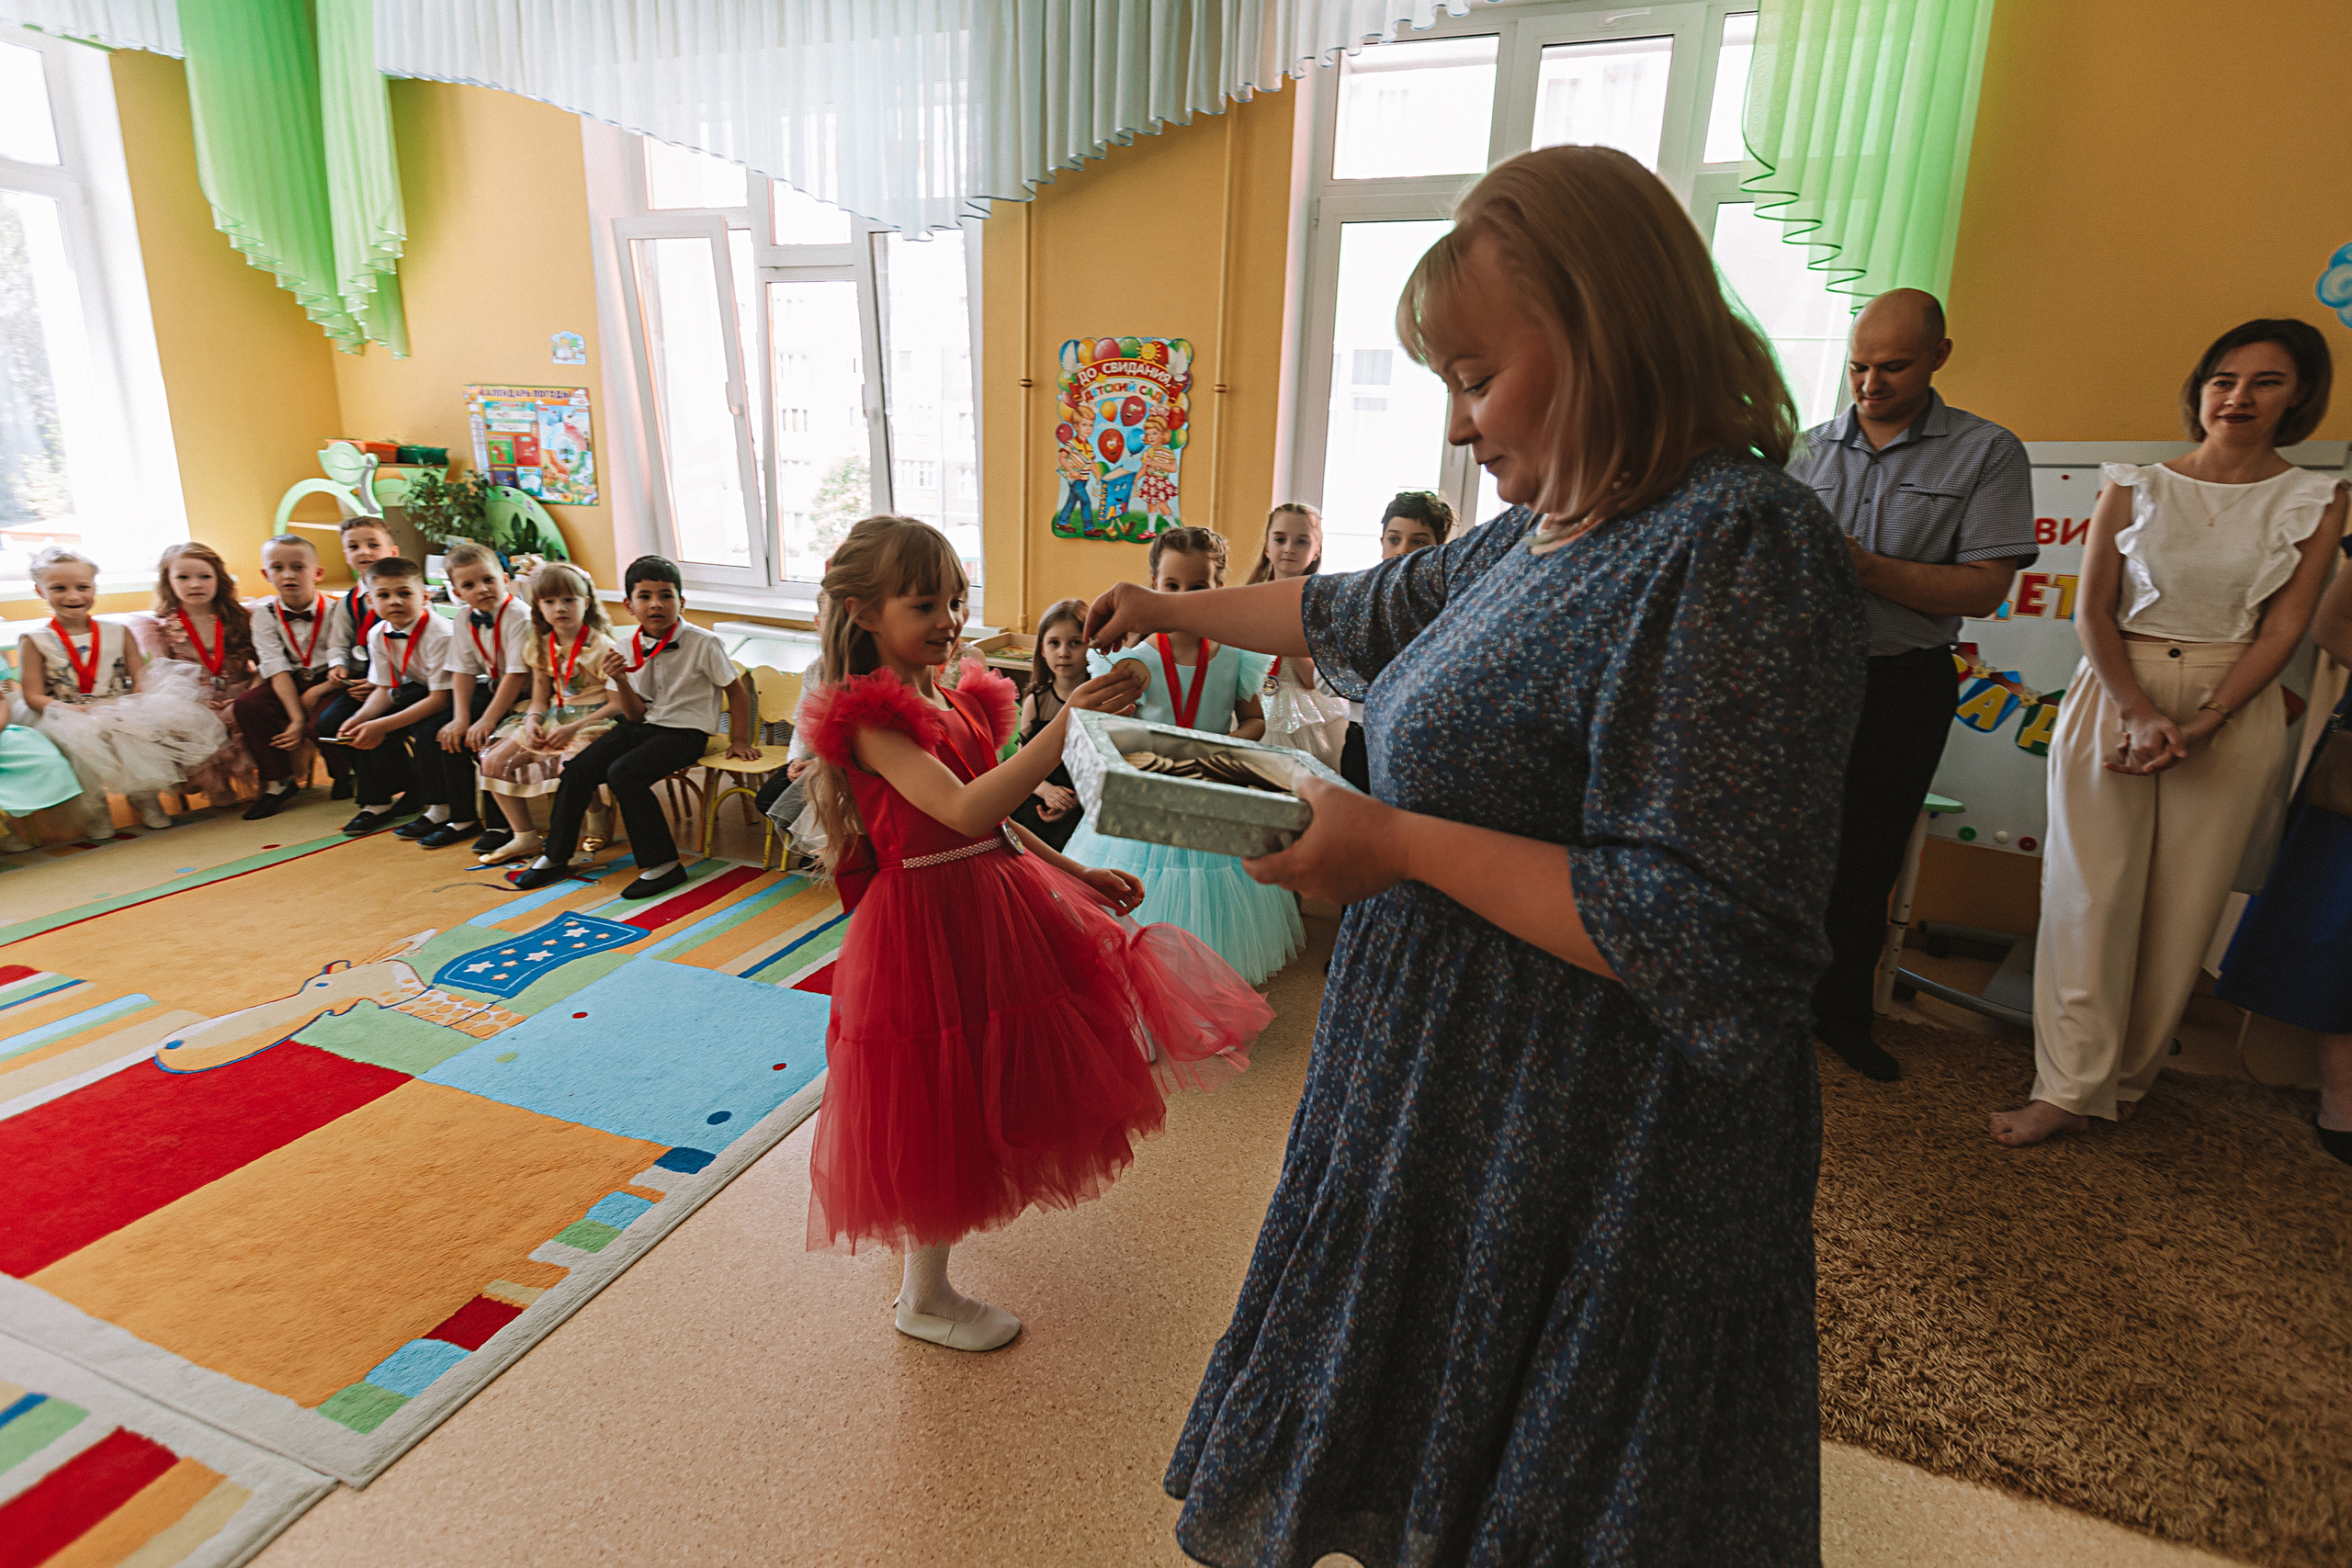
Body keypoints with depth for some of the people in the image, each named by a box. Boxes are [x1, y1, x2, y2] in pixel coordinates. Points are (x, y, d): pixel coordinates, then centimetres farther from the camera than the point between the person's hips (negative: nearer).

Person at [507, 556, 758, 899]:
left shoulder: (703, 643, -13)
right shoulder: (628, 648, 2)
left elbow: (737, 690, -2)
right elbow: (636, 716, 3)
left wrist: (739, 740, -1)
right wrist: (621, 682, -15)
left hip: (685, 732, -6)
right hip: (643, 726, 6)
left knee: (623, 773, -27)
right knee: (577, 769, -7)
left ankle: (663, 864, -18)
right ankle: (555, 857, 12)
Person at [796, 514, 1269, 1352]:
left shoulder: (958, 701, 7)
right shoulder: (870, 717, -19)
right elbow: (965, 811, -35)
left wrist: (1080, 875, 11)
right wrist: (1064, 725, -40)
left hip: (995, 902, 9)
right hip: (929, 922, -8)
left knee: (973, 1098, 20)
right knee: (940, 1104, 5)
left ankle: (928, 1249, 47)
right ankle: (924, 1298, 29)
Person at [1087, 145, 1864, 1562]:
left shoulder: (1735, 551, -23)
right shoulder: (1546, 535, 5)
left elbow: (1713, 941, -28)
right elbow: (1375, 611, 20)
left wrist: (1402, 844, -24)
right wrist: (1179, 611, 27)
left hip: (1589, 1168, -8)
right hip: (1460, 1100, 8)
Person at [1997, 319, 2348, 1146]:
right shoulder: (2135, 488, 5)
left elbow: (2283, 629, -1)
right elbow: (2092, 611, -1)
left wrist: (2201, 724, -15)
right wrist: (2139, 713, -13)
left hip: (2232, 710, 1)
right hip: (2113, 696, 0)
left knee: (2182, 904, 4)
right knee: (2092, 892, -3)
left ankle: (2129, 1077, 19)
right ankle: (2071, 1085, 4)